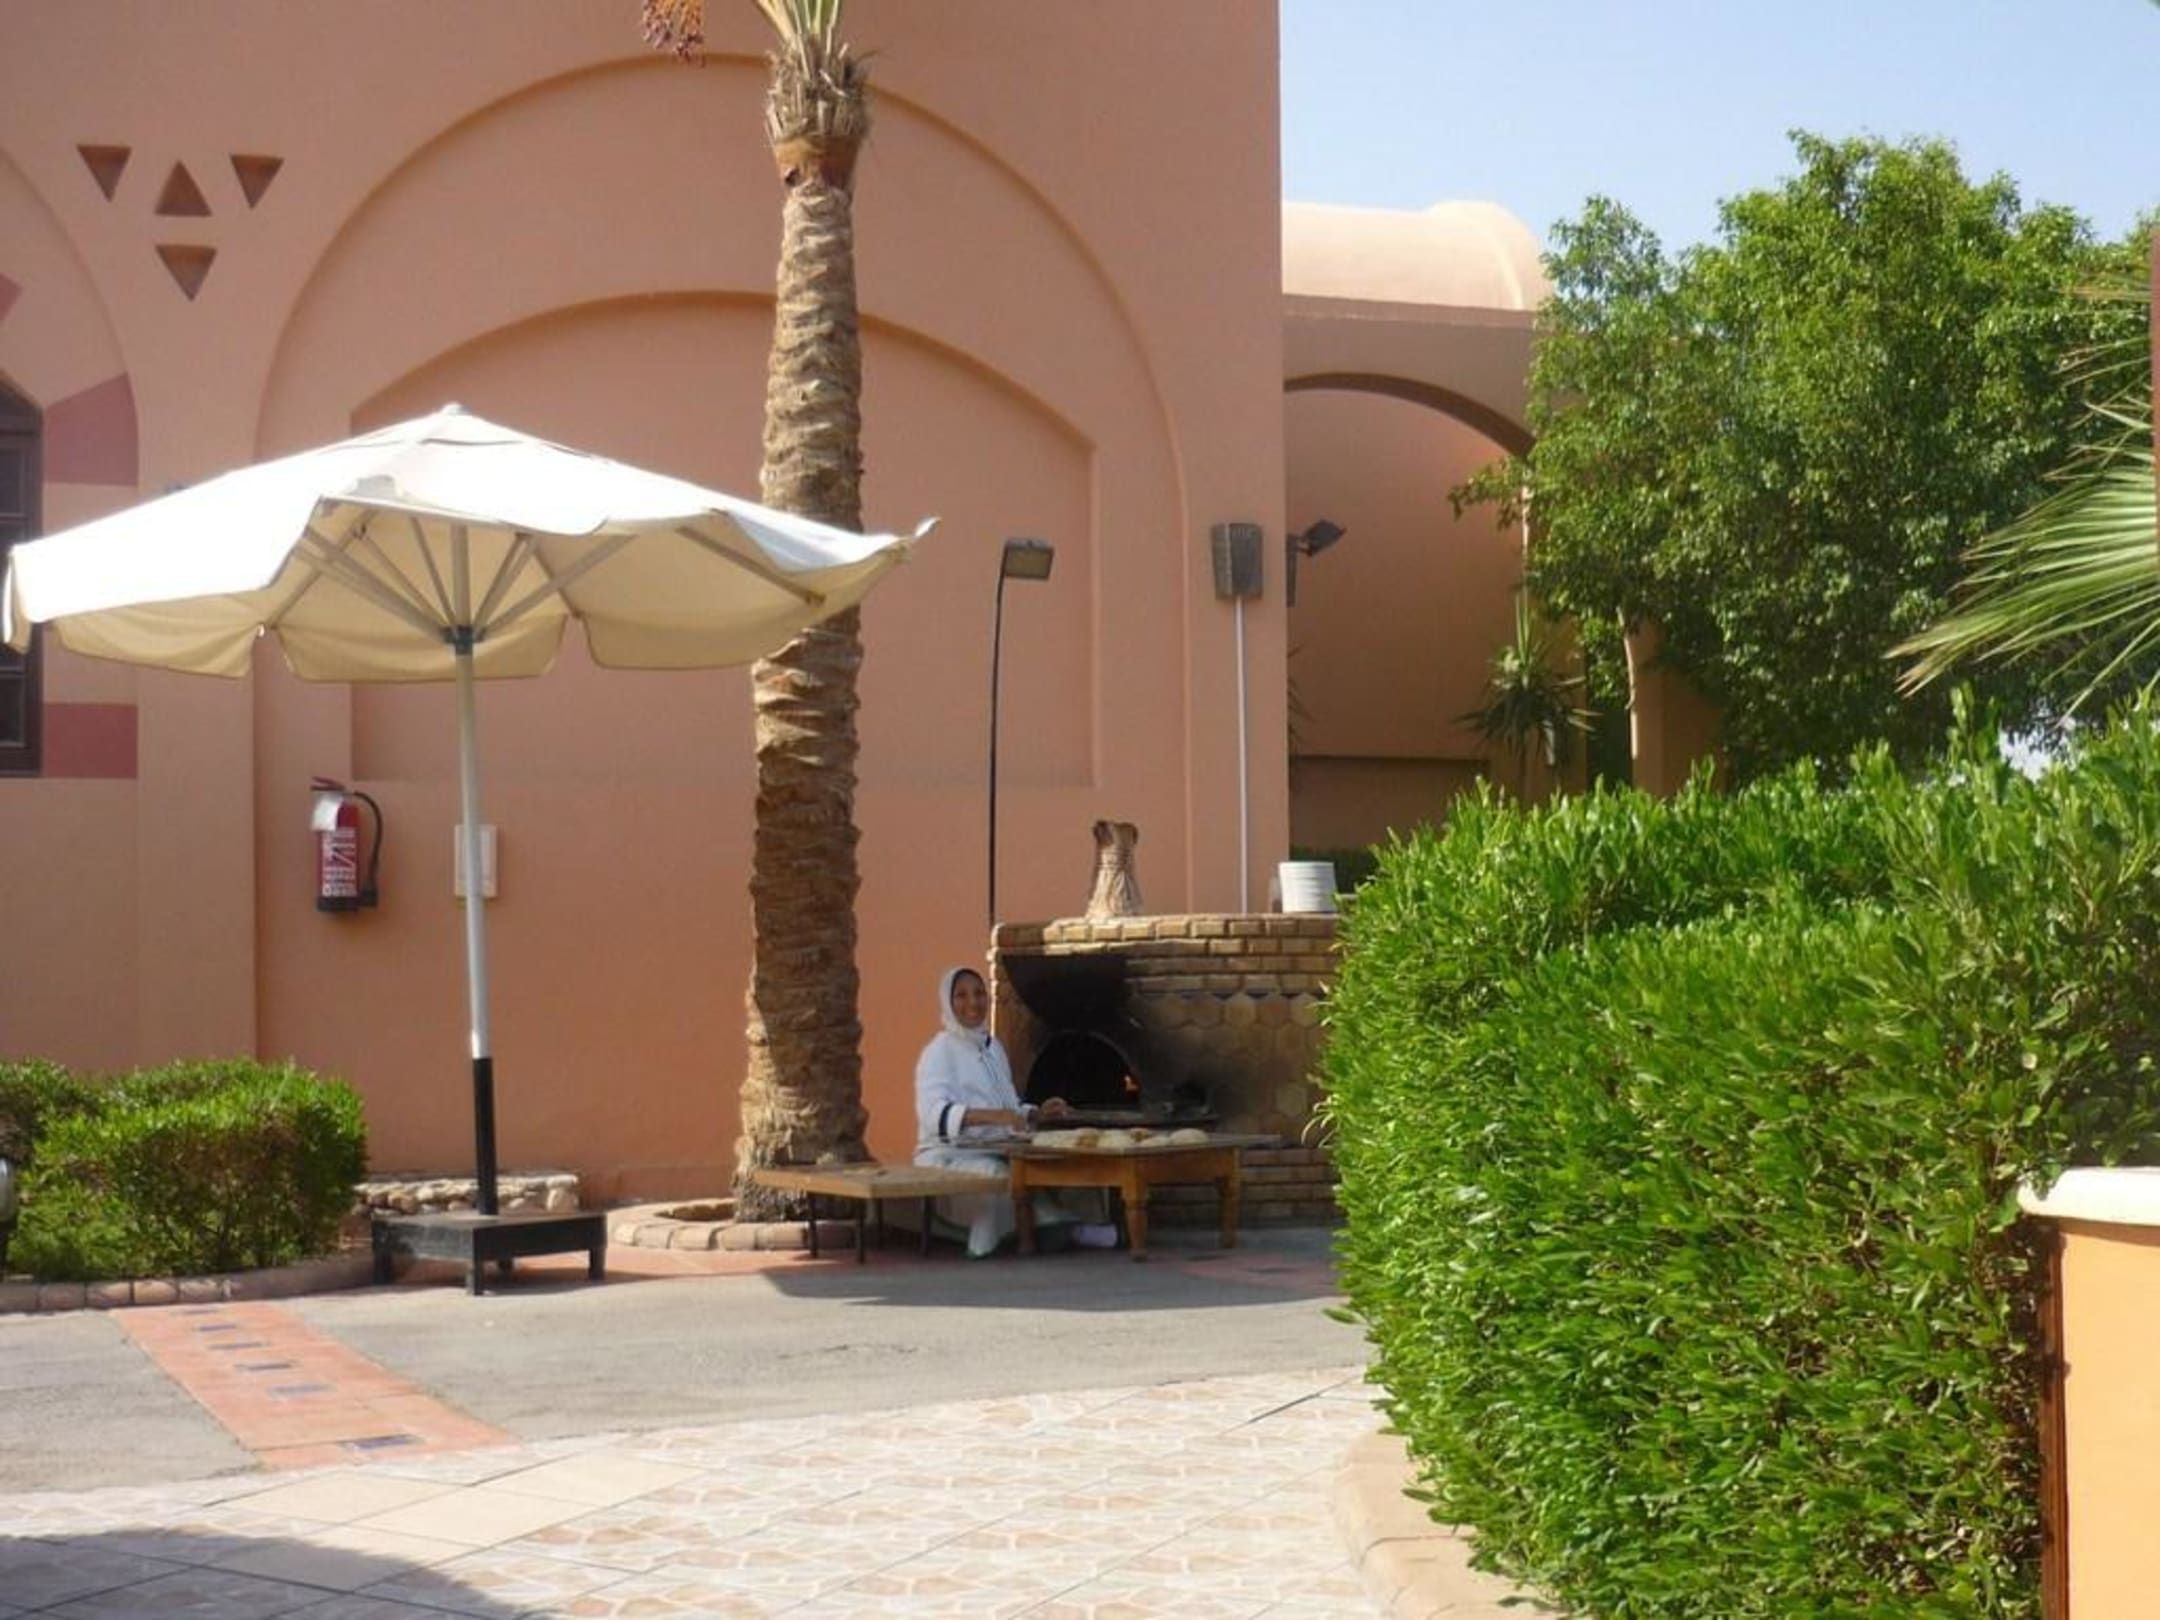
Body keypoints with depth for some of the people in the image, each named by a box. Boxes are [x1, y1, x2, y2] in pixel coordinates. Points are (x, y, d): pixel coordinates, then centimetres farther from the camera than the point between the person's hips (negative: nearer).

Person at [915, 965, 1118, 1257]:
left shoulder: (992, 1046, 15)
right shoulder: (939, 1051, -8)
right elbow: (935, 1114, -26)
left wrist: (1038, 1113, -2)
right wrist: (993, 1116, -40)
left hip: (996, 1153, 7)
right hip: (950, 1157, -7)